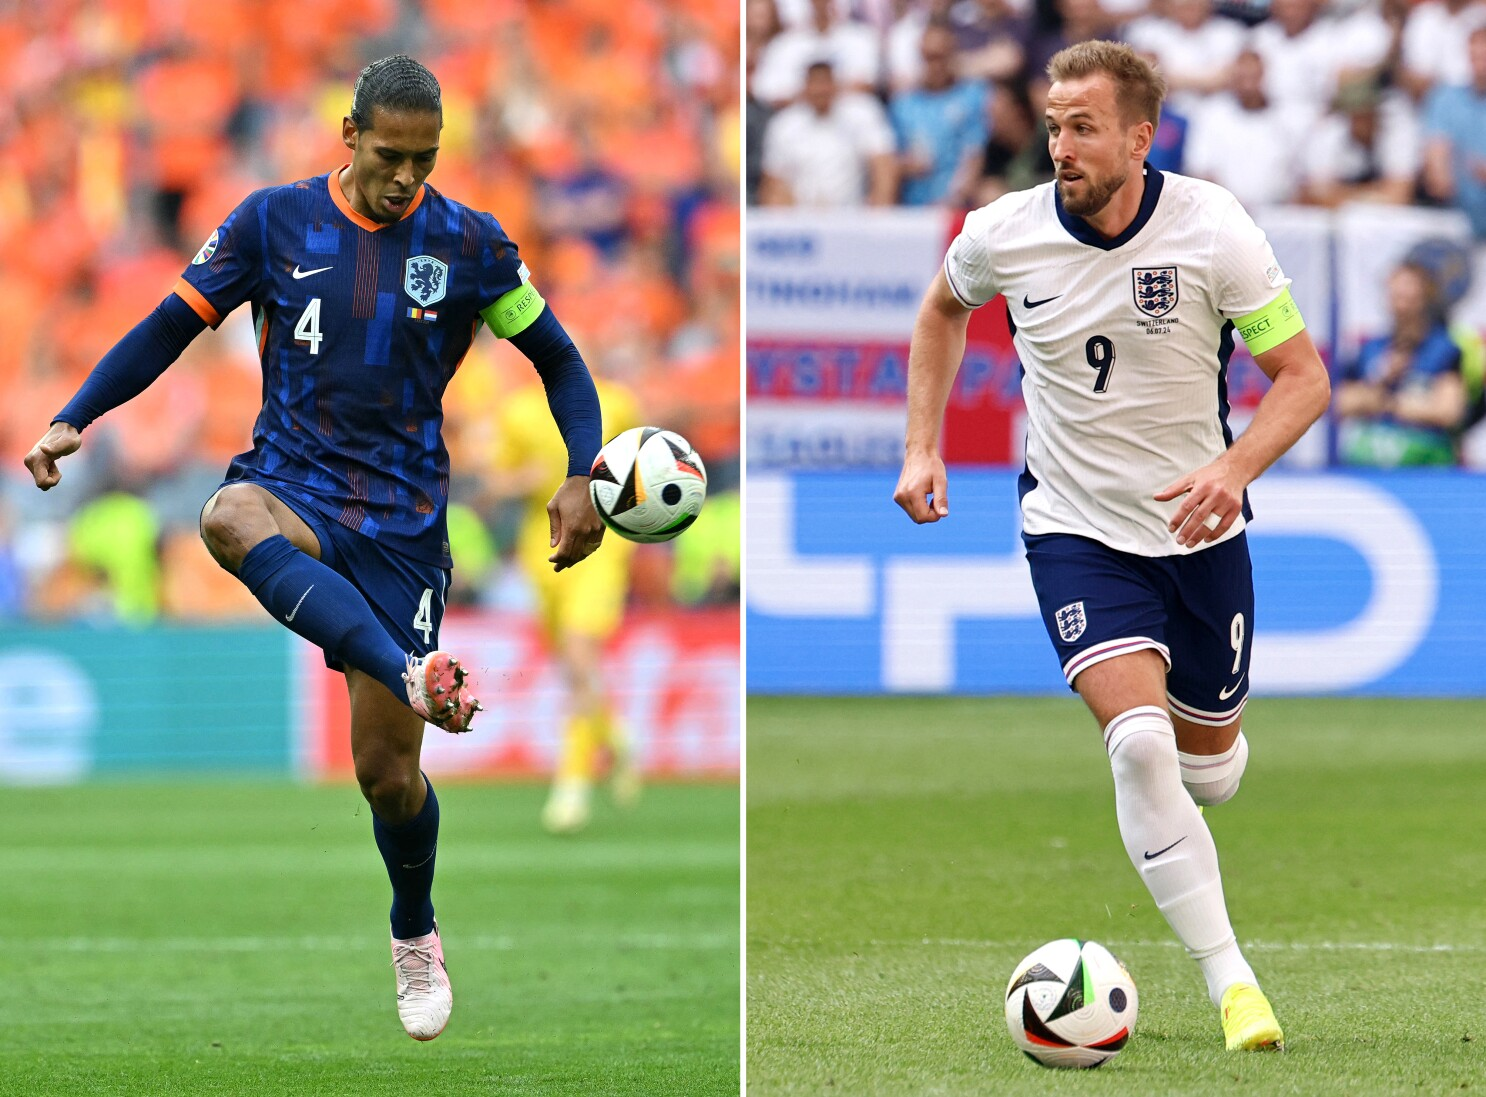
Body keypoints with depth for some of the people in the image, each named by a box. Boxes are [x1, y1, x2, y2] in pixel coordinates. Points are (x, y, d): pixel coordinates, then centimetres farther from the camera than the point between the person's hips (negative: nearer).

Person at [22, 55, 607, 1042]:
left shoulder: (469, 246, -1)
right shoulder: (275, 222, 0)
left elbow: (560, 361, 8)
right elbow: (171, 329, 5)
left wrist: (584, 480, -7)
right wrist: (72, 423, -8)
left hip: (401, 520, 0)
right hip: (291, 483, 0)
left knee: (387, 771, -1)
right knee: (229, 518, -40)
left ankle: (416, 939, 31)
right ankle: (418, 678, -56)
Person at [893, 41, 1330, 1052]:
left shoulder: (1213, 229, -16)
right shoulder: (1004, 234, -11)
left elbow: (1303, 377, -11)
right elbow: (944, 309, 13)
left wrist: (1234, 467, -29)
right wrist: (923, 445, 5)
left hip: (1196, 526, 1)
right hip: (1076, 531, -1)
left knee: (1209, 769, 13)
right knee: (1140, 741, -23)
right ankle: (1230, 982, -19)